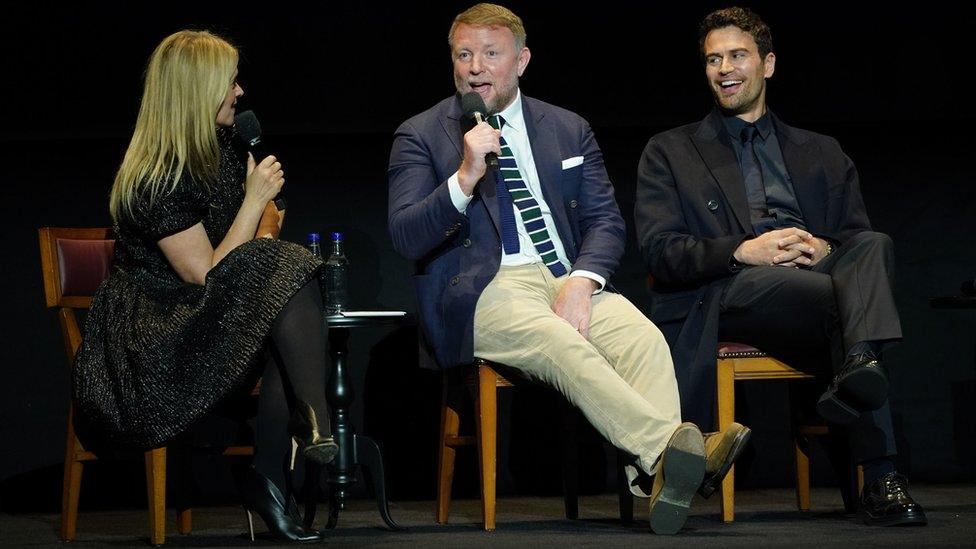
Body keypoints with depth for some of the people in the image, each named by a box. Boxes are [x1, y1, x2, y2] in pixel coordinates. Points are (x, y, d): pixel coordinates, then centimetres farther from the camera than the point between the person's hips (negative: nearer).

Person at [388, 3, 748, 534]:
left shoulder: (568, 129, 19)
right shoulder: (420, 136, 9)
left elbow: (606, 221, 13)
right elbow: (406, 239, -2)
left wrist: (581, 281, -8)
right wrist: (465, 178, -17)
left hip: (567, 278, 4)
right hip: (482, 292, -4)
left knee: (643, 337, -29)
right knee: (564, 347, -36)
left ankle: (654, 476, -46)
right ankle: (673, 447, -51)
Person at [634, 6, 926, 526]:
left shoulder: (821, 154, 30)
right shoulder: (669, 152, 21)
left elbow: (859, 236, 17)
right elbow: (658, 250, 6)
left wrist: (824, 249, -10)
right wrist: (744, 251, -13)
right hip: (722, 297, -3)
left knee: (875, 247, -34)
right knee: (852, 304, -36)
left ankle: (859, 367, -63)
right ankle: (879, 479, -51)